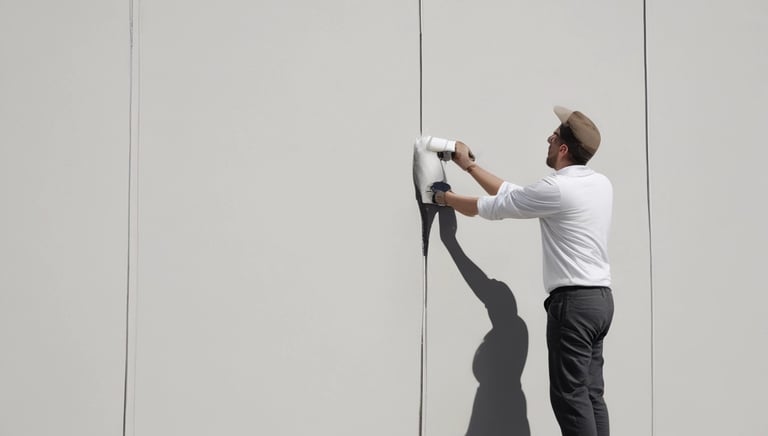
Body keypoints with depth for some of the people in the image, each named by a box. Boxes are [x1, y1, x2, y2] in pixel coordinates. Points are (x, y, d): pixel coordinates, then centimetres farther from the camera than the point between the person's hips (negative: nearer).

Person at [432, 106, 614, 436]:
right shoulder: (602, 184, 12)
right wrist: (469, 165, 21)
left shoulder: (557, 189, -15)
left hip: (573, 300, -9)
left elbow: (492, 206, -2)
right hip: (599, 298, 9)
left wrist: (446, 198, 16)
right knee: (591, 394, 9)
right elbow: (515, 195, 18)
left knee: (570, 395, -5)